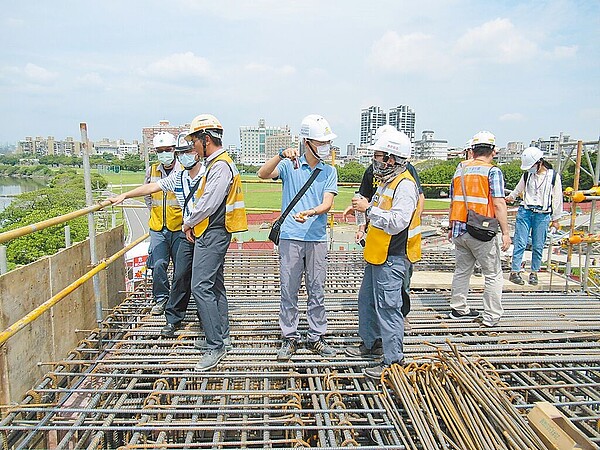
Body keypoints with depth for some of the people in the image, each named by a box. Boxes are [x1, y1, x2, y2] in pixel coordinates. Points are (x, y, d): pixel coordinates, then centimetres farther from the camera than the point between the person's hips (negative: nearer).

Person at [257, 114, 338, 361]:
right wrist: (281, 155, -26)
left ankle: (316, 338, 22)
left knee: (317, 291, 9)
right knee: (289, 290, 5)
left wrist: (309, 213, -23)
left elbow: (327, 204, -4)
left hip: (317, 238, 2)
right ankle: (289, 338, 19)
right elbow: (263, 174, -12)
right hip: (290, 237, -1)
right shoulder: (289, 166, 4)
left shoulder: (329, 171, 8)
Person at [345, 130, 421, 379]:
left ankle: (393, 360, 8)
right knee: (367, 300, 20)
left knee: (388, 307, -4)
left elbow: (397, 222, -28)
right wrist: (366, 208, 8)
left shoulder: (404, 185, -18)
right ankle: (371, 344, 37)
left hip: (392, 258, -11)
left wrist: (369, 209, -23)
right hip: (377, 255, 11)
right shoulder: (386, 181, 14)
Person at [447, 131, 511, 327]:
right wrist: (505, 232, -11)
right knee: (493, 274, 7)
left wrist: (451, 228, 24)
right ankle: (491, 317, 11)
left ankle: (459, 309, 26)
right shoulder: (492, 171, -6)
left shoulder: (460, 169, 11)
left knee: (462, 270, 18)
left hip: (459, 230, 6)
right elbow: (499, 204, -14)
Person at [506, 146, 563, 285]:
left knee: (538, 246, 4)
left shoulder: (553, 176, 0)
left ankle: (534, 273, 15)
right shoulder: (527, 175, 6)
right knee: (520, 243, -4)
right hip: (525, 212, 1)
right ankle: (514, 272, -1)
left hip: (542, 215, -1)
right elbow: (518, 190, 27)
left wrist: (555, 219, 7)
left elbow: (557, 198, 5)